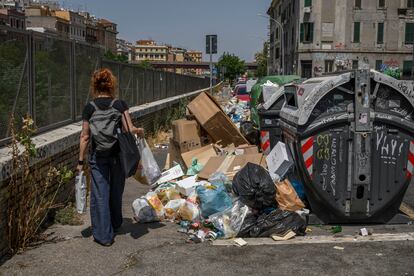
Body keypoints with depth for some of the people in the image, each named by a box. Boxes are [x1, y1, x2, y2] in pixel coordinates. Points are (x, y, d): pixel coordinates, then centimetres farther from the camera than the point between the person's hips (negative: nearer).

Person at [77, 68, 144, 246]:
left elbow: (85, 137, -3)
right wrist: (140, 131, 11)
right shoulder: (120, 105, -6)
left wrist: (81, 161, 3)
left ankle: (103, 235, 7)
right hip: (117, 155, 1)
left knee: (100, 194, 5)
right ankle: (115, 225, 38)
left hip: (97, 157, -1)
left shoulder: (89, 108, -4)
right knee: (116, 191, 19)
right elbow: (130, 130, -12)